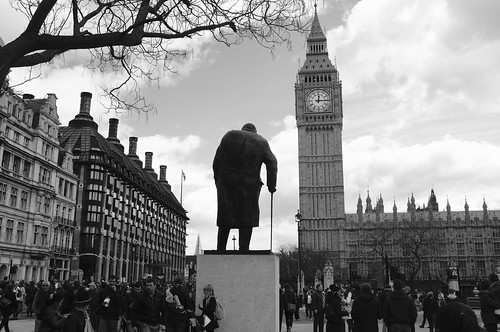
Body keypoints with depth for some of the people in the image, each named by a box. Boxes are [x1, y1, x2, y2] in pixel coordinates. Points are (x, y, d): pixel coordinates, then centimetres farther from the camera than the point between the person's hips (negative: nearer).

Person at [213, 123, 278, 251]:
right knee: (247, 219, 6)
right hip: (249, 184, -1)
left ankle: (220, 250, 7)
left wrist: (217, 179, 8)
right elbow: (272, 163, 3)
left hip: (226, 182, 1)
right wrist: (271, 185, 7)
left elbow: (217, 160, 4)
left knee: (225, 217, 8)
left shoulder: (230, 135, 9)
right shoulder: (262, 142, 9)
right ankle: (244, 249, 0)